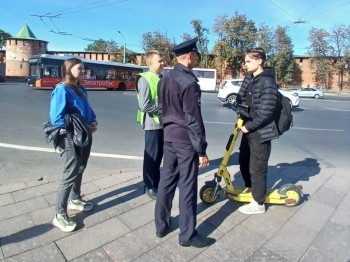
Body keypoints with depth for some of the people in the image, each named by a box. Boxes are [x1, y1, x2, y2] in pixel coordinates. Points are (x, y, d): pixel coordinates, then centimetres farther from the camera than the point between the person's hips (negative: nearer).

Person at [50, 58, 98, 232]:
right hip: (70, 138, -8)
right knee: (71, 174, -7)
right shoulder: (61, 90, -15)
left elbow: (88, 110, 18)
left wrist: (93, 123, -2)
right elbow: (56, 118, -22)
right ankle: (60, 215, 6)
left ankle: (75, 200, 39)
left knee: (80, 170, 19)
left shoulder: (81, 89, 9)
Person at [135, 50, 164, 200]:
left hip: (162, 122, 7)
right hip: (152, 123, -7)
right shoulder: (145, 79, -13)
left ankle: (156, 183, 32)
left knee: (159, 154, 16)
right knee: (151, 156, 5)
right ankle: (149, 186, 21)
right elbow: (145, 106, -21)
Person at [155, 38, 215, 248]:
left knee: (166, 180, 15)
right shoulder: (189, 81, -17)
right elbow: (194, 119, -19)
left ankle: (161, 225, 29)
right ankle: (188, 235, 16)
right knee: (187, 186, 2)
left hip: (169, 136, 8)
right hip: (185, 139, -8)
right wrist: (202, 150, -14)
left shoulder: (166, 79, 9)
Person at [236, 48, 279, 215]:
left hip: (261, 131, -9)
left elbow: (265, 111, -23)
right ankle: (249, 188, 44)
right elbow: (241, 98, 12)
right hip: (249, 129, 9)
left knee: (257, 167, 2)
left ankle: (258, 203, 19)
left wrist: (249, 126, -16)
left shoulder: (268, 82, -18)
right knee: (243, 161, 21)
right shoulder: (249, 78, 8)